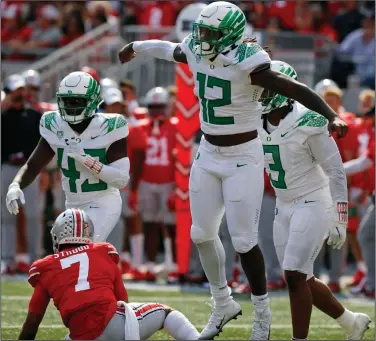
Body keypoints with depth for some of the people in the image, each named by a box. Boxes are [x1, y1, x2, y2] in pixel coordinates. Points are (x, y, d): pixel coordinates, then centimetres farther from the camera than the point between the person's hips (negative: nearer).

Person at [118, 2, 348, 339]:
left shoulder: (247, 64, -25)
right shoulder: (197, 52, -5)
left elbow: (296, 90, -28)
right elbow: (172, 50, 19)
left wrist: (332, 116, -41)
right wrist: (137, 46, 36)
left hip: (243, 159, -7)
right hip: (208, 155, 7)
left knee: (243, 240, -4)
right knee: (202, 233, 11)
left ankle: (263, 314, 16)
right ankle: (223, 304, 30)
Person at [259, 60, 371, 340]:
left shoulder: (307, 123, -19)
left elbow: (335, 170, -16)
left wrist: (340, 219, -18)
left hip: (314, 204, -8)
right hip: (285, 208, 8)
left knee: (295, 276, -16)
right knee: (301, 280, 10)